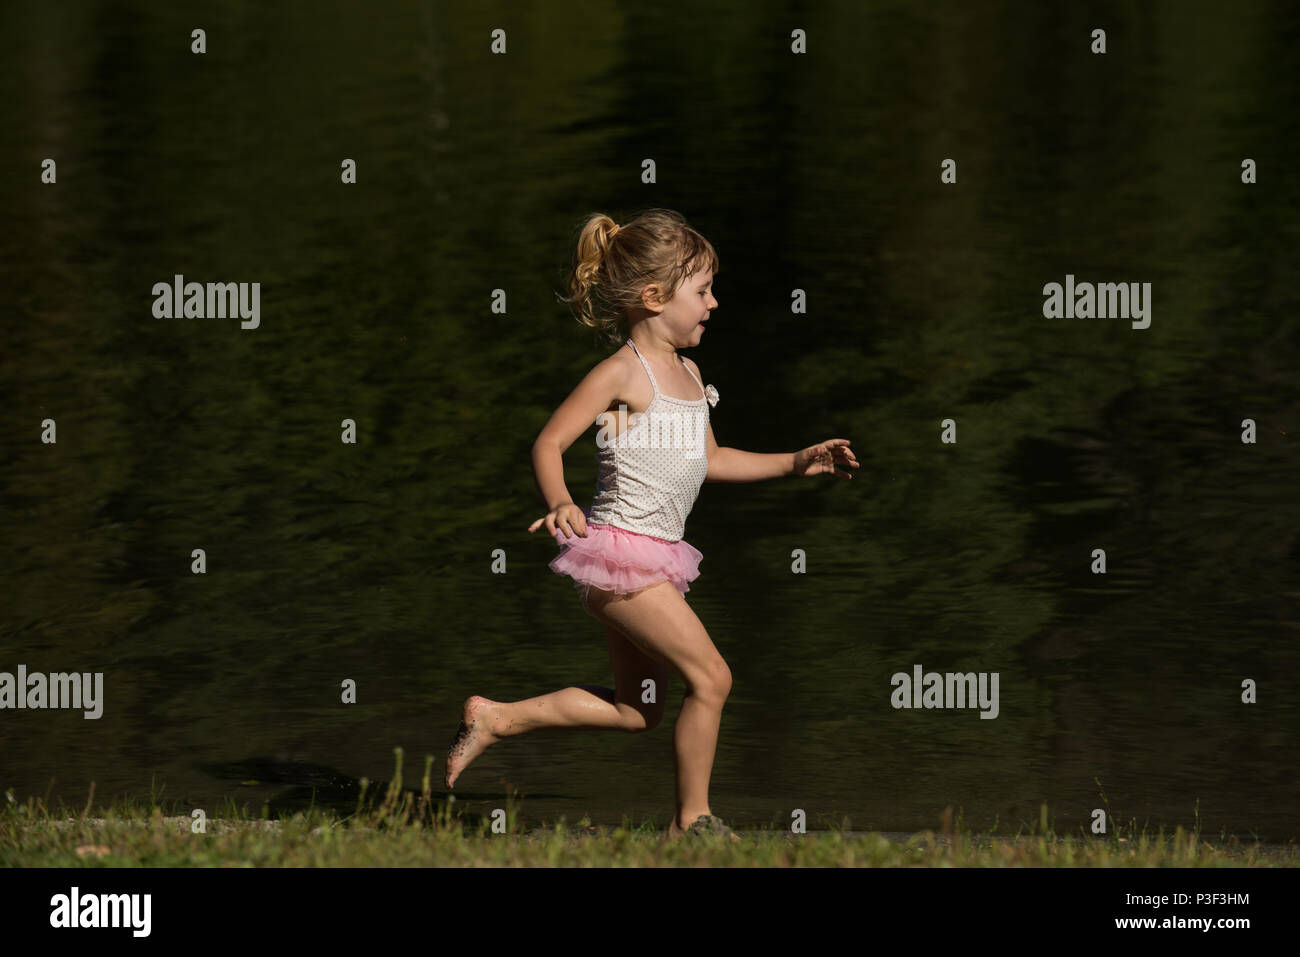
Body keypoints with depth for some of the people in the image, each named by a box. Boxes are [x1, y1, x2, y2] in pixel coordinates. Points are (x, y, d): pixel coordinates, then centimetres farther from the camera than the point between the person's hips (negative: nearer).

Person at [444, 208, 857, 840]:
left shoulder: (687, 374, 14)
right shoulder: (623, 372, -13)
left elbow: (708, 460, 24)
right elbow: (549, 444, -14)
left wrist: (796, 463, 20)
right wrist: (560, 504, -32)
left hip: (652, 560, 10)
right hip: (620, 550, -10)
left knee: (637, 710, 14)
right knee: (711, 677, -10)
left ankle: (495, 719, 18)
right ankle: (691, 819, 2)